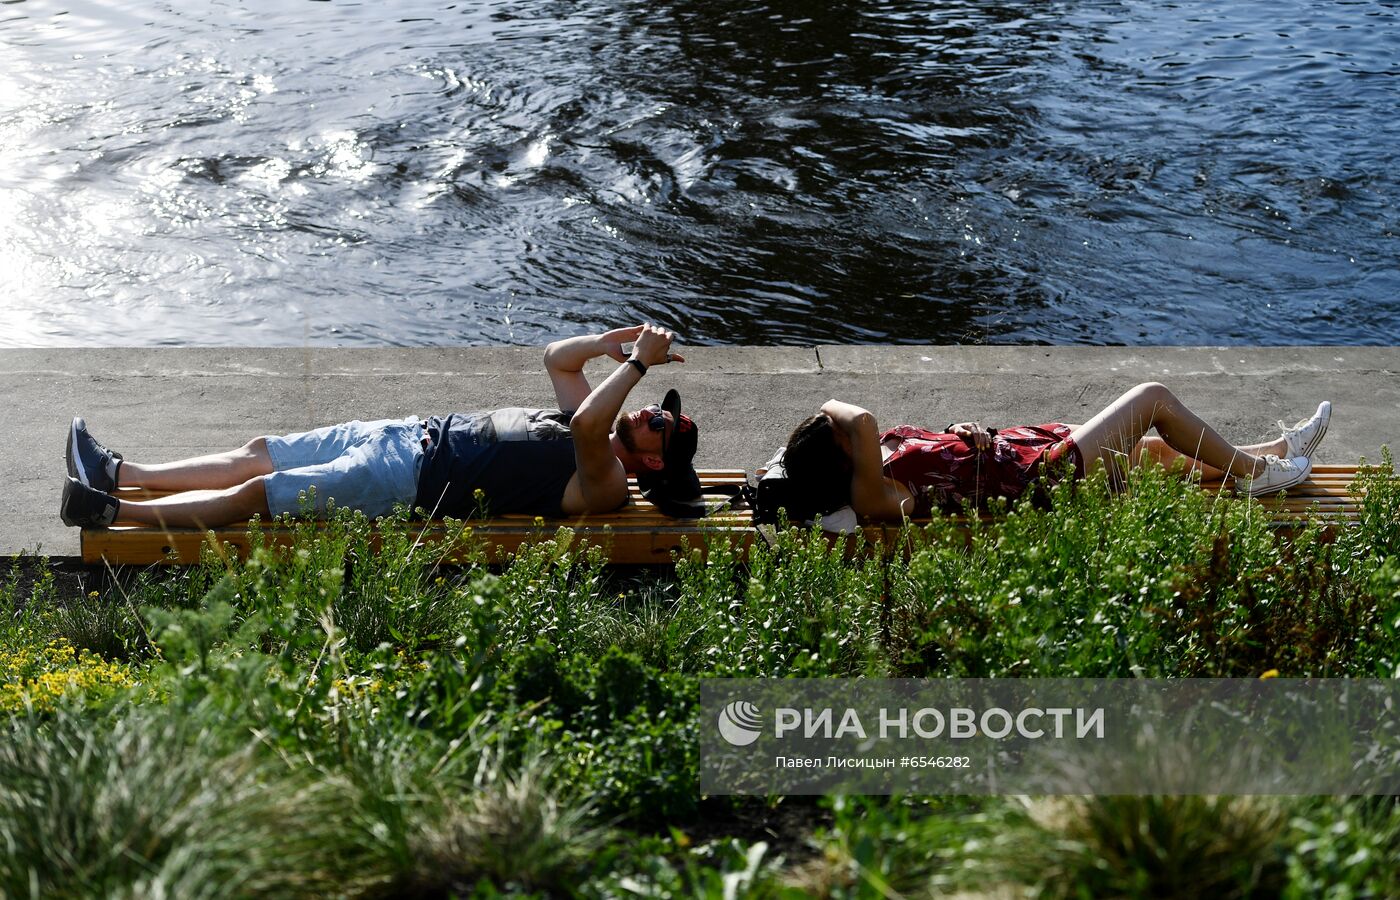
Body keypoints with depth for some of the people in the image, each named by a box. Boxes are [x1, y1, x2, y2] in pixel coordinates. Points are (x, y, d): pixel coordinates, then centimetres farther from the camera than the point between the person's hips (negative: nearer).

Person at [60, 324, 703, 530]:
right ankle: (120, 473, 16)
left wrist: (637, 362, -27)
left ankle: (111, 511, -3)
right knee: (257, 453, 9)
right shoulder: (589, 434, 13)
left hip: (415, 482, -9)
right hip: (413, 435, 9)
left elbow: (588, 423, -36)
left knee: (254, 493, -10)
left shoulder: (604, 484, -15)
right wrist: (617, 344, 6)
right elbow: (557, 358, 22)